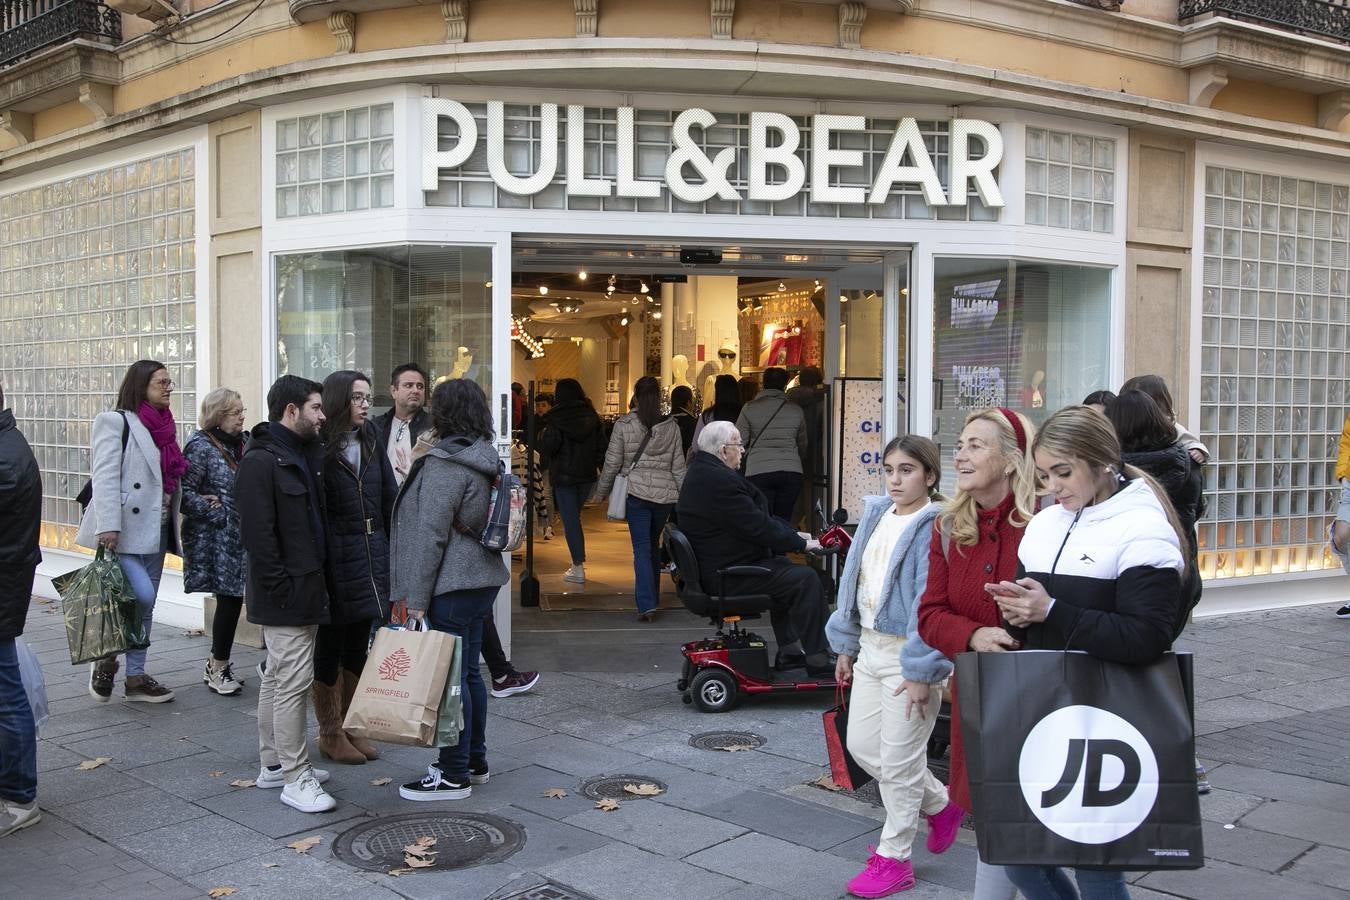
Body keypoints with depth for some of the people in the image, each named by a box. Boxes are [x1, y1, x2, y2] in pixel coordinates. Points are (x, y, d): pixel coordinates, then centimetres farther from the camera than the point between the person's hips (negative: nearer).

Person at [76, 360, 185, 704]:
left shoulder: (164, 427, 15)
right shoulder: (115, 422, -7)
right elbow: (105, 478, -16)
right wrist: (108, 527, -24)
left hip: (155, 530, 8)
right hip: (125, 531, -8)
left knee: (145, 606, 11)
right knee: (142, 595, -18)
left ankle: (136, 678, 19)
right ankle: (106, 658, 5)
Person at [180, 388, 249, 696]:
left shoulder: (242, 443, 12)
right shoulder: (200, 446, -9)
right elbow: (184, 492, -14)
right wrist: (217, 514, -11)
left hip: (239, 538, 6)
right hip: (215, 540, -6)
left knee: (232, 599, 7)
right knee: (230, 599, -6)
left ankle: (217, 665, 20)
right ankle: (219, 667, 8)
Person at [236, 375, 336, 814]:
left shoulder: (305, 456, 14)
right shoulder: (260, 462, -16)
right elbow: (257, 533, -21)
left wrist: (316, 581, 14)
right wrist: (281, 587, -20)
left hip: (305, 587, 10)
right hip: (286, 595, -10)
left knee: (277, 676, 17)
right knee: (294, 681, -6)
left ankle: (273, 764, 28)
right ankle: (295, 779, 1)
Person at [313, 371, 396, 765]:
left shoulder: (371, 441, 9)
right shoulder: (320, 447, -12)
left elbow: (390, 497, 10)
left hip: (371, 553, 7)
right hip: (335, 555, -6)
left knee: (359, 644, 14)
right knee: (330, 645, 7)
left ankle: (351, 727, 27)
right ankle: (330, 733, 20)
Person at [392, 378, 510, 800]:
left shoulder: (445, 464, -16)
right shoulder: (484, 457, 12)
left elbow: (431, 535, -17)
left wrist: (417, 597, -13)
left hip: (452, 586, -9)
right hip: (481, 579, 9)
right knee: (468, 672, 17)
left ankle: (453, 775, 5)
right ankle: (475, 761, 27)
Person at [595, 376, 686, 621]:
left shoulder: (623, 425, -6)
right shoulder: (671, 426, 1)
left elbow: (612, 463, -2)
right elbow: (678, 465, 4)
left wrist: (601, 491, 11)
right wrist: (685, 497, 11)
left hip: (636, 492, -3)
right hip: (664, 493, 3)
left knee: (642, 548, -2)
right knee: (654, 545, 19)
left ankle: (646, 604, -12)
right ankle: (653, 598, 29)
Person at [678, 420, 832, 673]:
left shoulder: (701, 472, 12)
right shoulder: (719, 480, -24)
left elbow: (758, 516, 15)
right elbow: (758, 527, -22)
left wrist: (794, 534, 9)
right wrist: (801, 543, -10)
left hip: (712, 568, 12)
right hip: (726, 578, -12)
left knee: (784, 566, 27)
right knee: (806, 579, -10)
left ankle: (789, 652, 28)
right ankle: (817, 660, -4)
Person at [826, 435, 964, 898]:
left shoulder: (934, 528, -17)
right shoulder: (875, 515, 8)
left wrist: (922, 672, -21)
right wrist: (846, 646, 15)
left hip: (908, 654, -8)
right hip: (870, 648, 9)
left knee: (898, 760, 3)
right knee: (862, 745, 15)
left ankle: (893, 859, 20)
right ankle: (941, 806, 36)